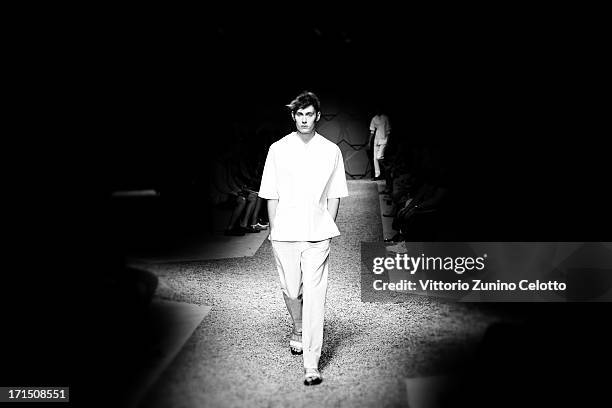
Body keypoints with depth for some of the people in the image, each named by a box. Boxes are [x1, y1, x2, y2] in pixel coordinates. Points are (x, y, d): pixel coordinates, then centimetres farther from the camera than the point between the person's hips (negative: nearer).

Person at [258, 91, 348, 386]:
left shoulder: (331, 151, 4)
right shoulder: (278, 150, 4)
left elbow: (334, 196, 8)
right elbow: (271, 195, 6)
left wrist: (329, 228, 2)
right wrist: (274, 231, 2)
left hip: (317, 235, -1)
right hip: (285, 234, 1)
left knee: (315, 296, -6)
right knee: (290, 290, 11)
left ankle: (311, 364, 0)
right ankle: (298, 330, 43)